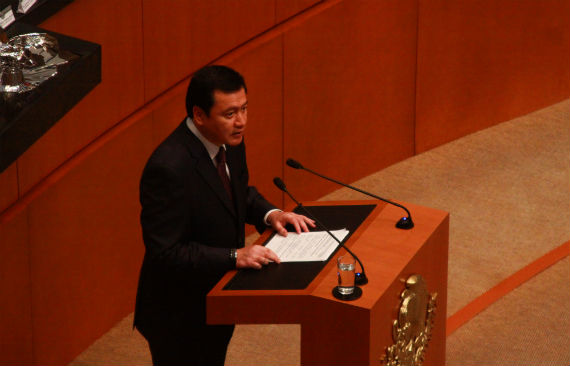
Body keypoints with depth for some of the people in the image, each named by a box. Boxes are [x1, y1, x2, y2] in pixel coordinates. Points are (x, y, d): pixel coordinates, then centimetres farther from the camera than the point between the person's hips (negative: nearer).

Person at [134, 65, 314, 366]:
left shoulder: (229, 141, -5)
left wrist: (269, 214, -5)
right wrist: (235, 256, -32)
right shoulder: (168, 168, -31)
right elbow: (166, 252, -30)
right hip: (180, 316, -8)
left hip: (218, 301, 8)